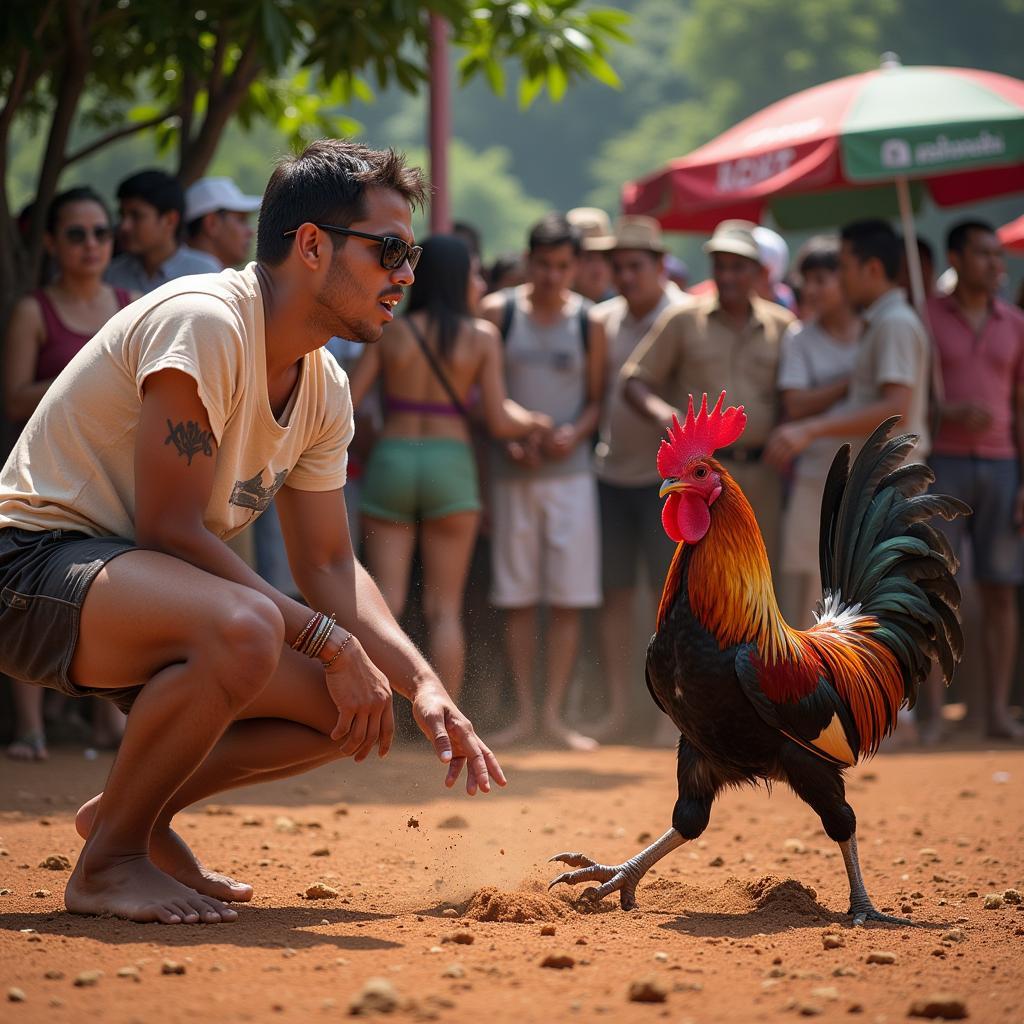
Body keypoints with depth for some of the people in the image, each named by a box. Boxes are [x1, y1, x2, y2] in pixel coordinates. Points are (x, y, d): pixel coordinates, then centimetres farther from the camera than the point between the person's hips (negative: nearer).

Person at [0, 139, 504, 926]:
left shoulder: (324, 390, 6)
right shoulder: (203, 322, -22)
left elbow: (328, 564, 12)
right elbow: (170, 529, -24)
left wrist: (424, 684, -2)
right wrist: (329, 640, -22)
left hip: (135, 577, 9)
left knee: (358, 705, -1)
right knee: (246, 629, -36)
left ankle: (139, 810, 15)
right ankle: (109, 860, -16)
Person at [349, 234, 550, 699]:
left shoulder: (390, 332, 3)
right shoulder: (482, 336, -1)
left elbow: (347, 403, -1)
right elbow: (498, 420, -4)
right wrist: (534, 421, 15)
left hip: (390, 462, 1)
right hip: (450, 465, -1)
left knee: (385, 603, 3)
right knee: (444, 610, 5)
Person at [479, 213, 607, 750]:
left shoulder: (588, 323, 3)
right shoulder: (498, 312, 1)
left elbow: (596, 399, 8)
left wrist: (574, 434, -12)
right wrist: (509, 439, -11)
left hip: (570, 470, 0)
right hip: (511, 471, 0)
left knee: (568, 598, -3)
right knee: (516, 596, 2)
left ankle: (554, 713, 3)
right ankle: (524, 713, 8)